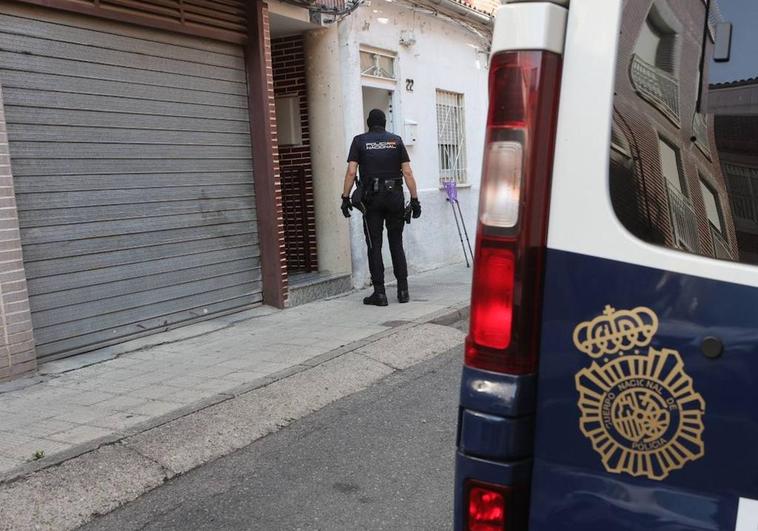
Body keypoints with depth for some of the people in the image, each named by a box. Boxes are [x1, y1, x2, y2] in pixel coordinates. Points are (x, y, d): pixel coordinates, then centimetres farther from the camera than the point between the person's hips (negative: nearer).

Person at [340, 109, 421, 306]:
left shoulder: (360, 141, 4)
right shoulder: (396, 140, 7)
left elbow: (351, 172, -5)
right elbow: (407, 172, 1)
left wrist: (345, 197, -1)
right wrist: (414, 199, 3)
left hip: (372, 197, -1)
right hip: (395, 196, 2)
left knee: (374, 245, 3)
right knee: (397, 243, 10)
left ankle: (379, 293, 2)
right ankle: (403, 290, 9)